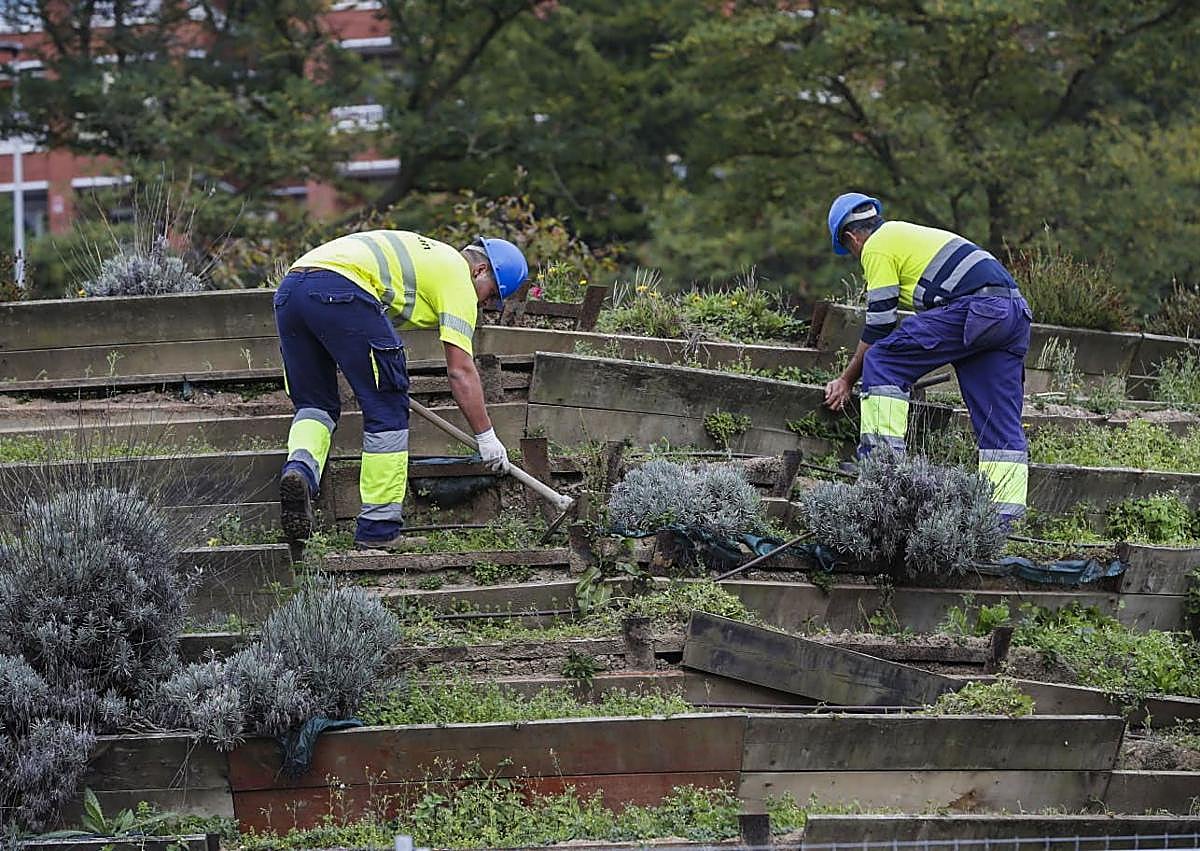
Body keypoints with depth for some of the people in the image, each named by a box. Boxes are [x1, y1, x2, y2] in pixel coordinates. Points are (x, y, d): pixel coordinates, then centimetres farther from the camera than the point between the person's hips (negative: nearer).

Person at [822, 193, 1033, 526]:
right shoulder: (910, 233, 34)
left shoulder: (877, 247, 7)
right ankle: (1004, 514, 1)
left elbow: (879, 327, 4)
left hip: (974, 308, -9)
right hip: (1015, 310, 9)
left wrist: (846, 380, 16)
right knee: (1000, 421, 7)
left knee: (882, 362, 1)